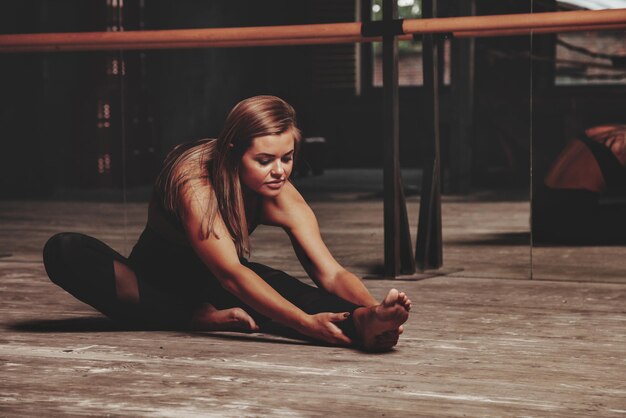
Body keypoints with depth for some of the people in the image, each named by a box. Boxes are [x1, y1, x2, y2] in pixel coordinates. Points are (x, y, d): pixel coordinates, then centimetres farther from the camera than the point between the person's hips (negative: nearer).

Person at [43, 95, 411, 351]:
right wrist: (307, 323, -54)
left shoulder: (281, 196, -18)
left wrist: (372, 307, -47)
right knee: (65, 252, -34)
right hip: (158, 278, -3)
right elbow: (230, 274, -42)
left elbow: (331, 273, -24)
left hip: (211, 282, 3)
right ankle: (202, 319, -35)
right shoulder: (194, 183, -33)